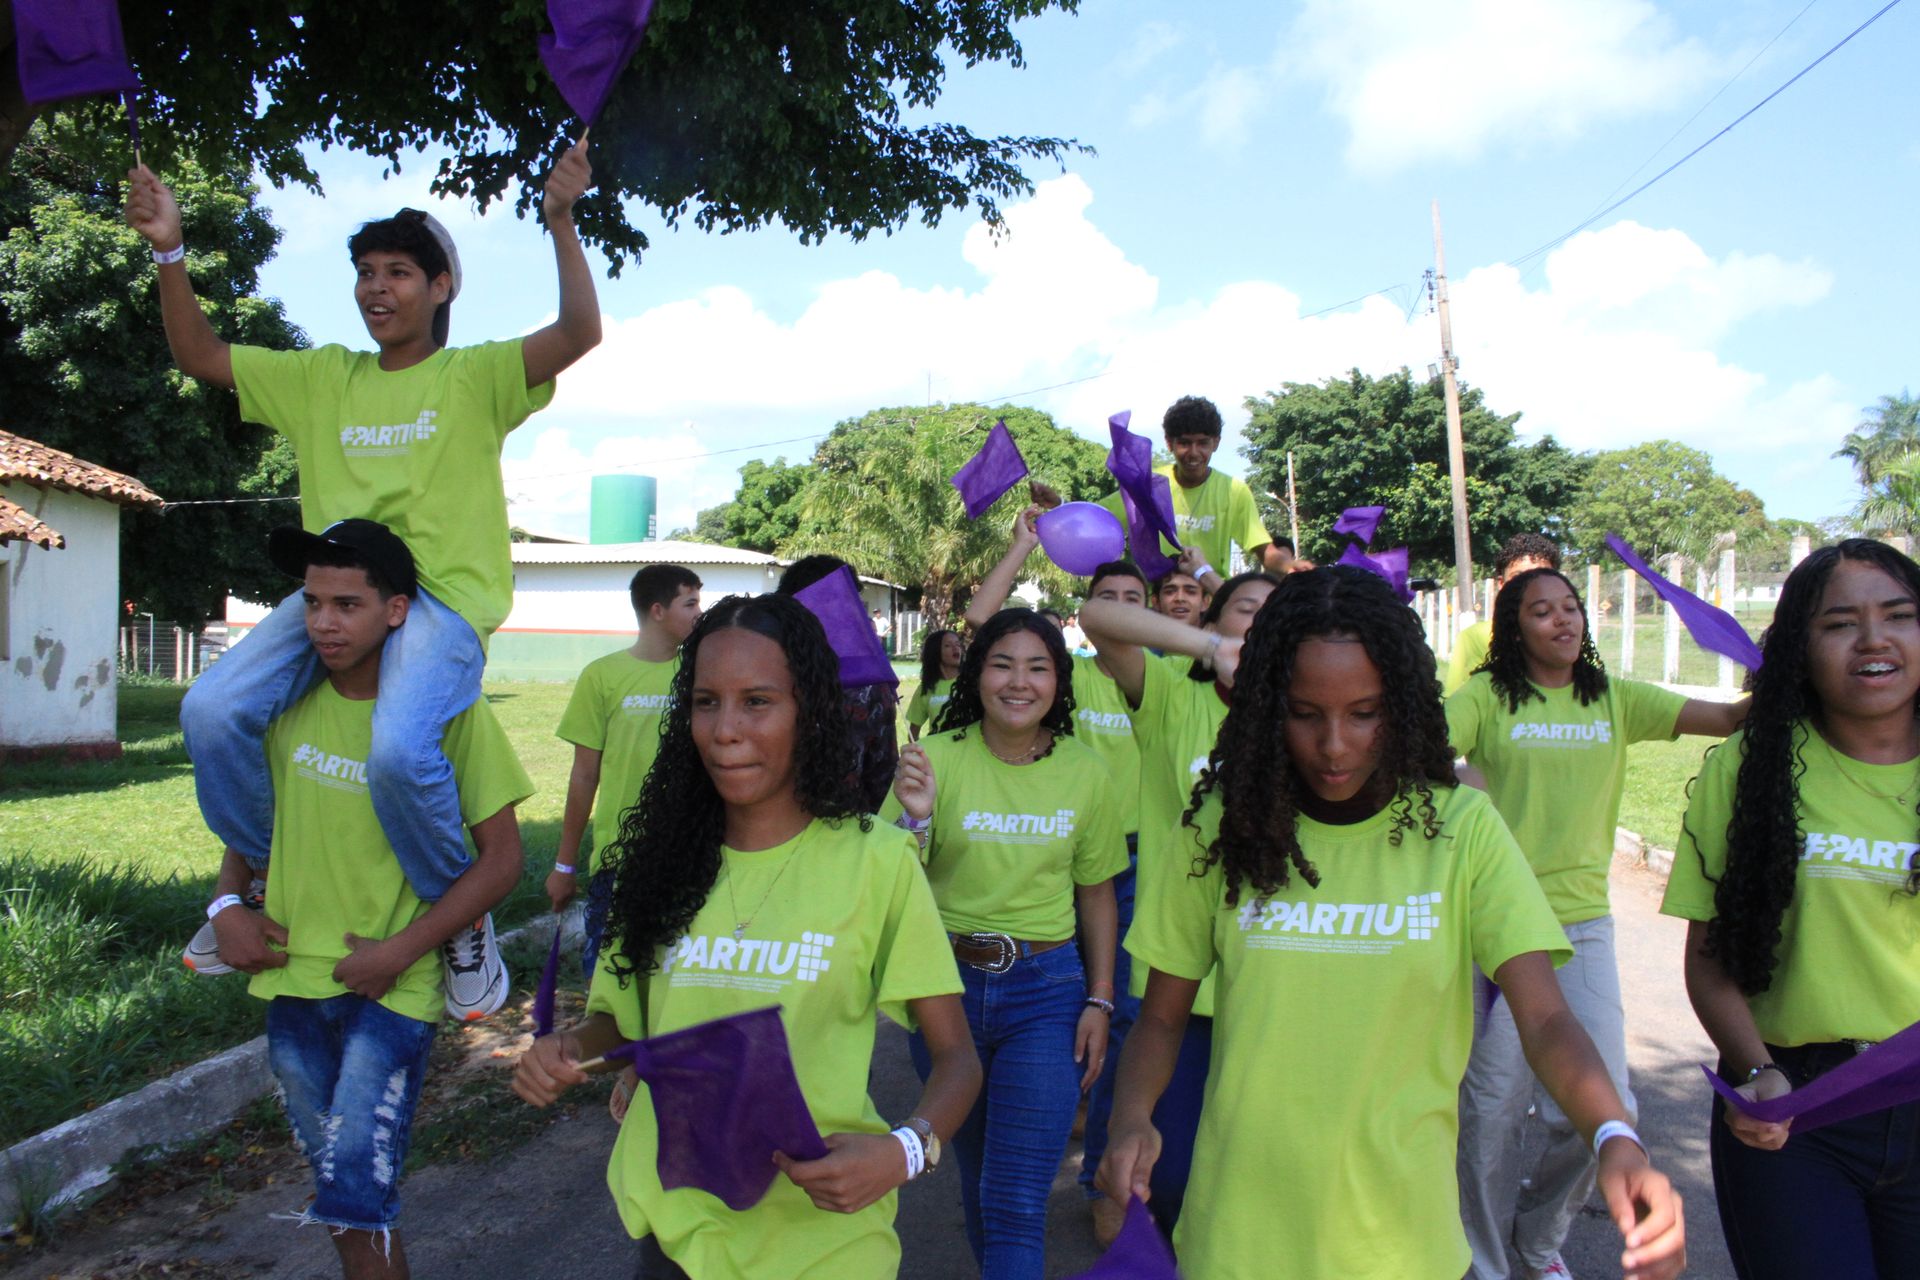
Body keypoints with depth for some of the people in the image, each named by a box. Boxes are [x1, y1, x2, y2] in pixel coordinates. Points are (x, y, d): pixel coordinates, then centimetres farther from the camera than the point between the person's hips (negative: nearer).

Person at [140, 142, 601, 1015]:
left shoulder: (474, 376, 5)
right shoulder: (323, 377, 18)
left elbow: (580, 333, -11)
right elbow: (198, 356, 19)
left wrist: (561, 224, -22)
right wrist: (170, 251, 6)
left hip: (441, 596, -5)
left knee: (399, 747, -32)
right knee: (213, 711, -17)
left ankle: (465, 920, -7)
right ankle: (258, 876, 10)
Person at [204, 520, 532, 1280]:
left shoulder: (448, 712, -14)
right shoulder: (289, 698, -1)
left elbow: (501, 860, -12)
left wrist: (399, 953, -17)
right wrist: (227, 902, 1)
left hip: (391, 990, -5)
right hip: (289, 974, 5)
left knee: (355, 1204, -9)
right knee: (336, 1191, 18)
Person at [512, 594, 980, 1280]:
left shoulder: (876, 860, -12)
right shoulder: (667, 856, 0)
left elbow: (955, 1057, -7)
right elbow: (623, 1017, 12)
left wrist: (903, 1151, -25)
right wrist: (569, 1047, -9)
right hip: (674, 1219, 3)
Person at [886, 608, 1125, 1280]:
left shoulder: (1086, 773, -3)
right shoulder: (936, 758, -8)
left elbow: (1096, 895, 6)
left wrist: (1100, 1001, 2)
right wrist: (914, 817, -29)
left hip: (1046, 993, -1)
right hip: (947, 983, 1)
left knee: (1015, 1202, -6)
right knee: (977, 1173, 20)